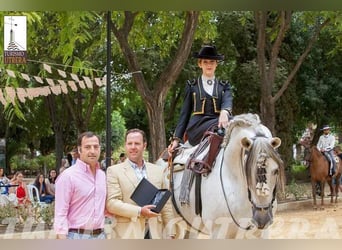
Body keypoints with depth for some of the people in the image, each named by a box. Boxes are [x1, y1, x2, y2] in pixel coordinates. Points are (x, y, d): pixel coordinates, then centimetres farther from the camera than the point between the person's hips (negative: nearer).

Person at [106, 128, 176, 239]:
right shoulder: (114, 171, 3)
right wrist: (139, 211, -16)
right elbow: (111, 203, -7)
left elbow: (166, 205, 14)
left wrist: (170, 234, 8)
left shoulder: (157, 171, 14)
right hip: (128, 234, -4)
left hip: (155, 233, 4)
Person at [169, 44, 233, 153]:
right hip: (196, 127, -2)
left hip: (217, 122, 2)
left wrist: (224, 112, -29)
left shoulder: (224, 86, 19)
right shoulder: (192, 86, 17)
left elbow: (227, 101, -3)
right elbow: (185, 113, 15)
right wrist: (177, 138, 6)